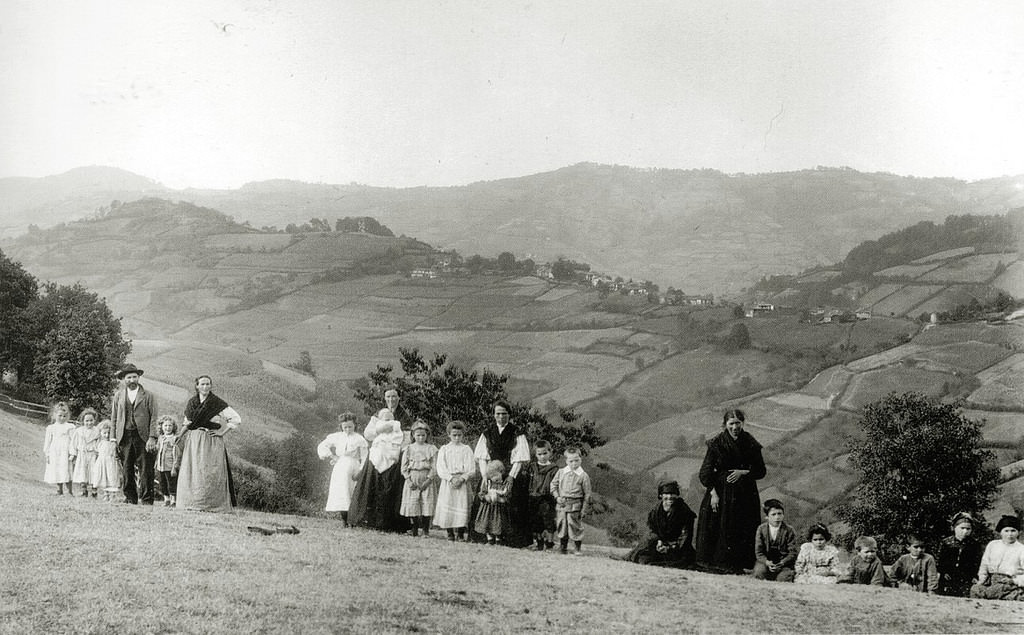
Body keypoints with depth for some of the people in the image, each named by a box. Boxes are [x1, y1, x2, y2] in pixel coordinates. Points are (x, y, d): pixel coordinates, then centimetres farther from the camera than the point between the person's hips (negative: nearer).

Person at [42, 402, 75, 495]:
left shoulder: (70, 427, 4)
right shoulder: (51, 428, 12)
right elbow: (47, 441, 13)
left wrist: (71, 452, -6)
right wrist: (46, 453, 7)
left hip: (65, 453, -3)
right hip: (54, 454, 3)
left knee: (66, 471, -10)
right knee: (56, 472, 4)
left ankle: (69, 491, -4)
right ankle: (59, 491, 14)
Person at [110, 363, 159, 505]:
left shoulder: (148, 396, 5)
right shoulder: (118, 396, 13)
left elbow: (154, 418, 0)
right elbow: (114, 418, 13)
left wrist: (152, 438, -10)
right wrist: (114, 438, 5)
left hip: (143, 437, -2)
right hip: (125, 437, 2)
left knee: (145, 471, -4)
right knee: (127, 470, 2)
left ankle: (146, 500, -1)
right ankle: (130, 498, 9)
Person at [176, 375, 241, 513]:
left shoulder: (217, 403, -2)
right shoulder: (191, 403, 13)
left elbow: (236, 419, -2)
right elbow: (186, 422, 26)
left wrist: (222, 431, -5)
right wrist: (182, 436, 11)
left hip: (211, 442, -4)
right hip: (193, 442, 5)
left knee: (209, 472, -10)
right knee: (191, 471, -1)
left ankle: (210, 504, -10)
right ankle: (192, 503, 3)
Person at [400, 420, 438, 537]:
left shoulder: (431, 449, 5)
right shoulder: (408, 449, 9)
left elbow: (435, 468, 0)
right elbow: (404, 467, 5)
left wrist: (428, 480, -11)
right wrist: (409, 480, -7)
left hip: (427, 480, -1)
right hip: (412, 480, 1)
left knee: (427, 504, -6)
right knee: (412, 504, -2)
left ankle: (426, 530, 1)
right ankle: (414, 529, 8)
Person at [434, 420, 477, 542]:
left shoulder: (467, 450, 7)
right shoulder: (444, 449, 7)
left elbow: (472, 470, 1)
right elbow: (440, 469, -1)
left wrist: (462, 478, -14)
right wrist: (451, 478, -14)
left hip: (463, 483, 0)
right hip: (447, 483, 0)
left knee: (462, 508, -4)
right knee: (447, 508, -4)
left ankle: (461, 534, 5)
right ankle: (450, 534, 5)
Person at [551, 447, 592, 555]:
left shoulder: (583, 476, -3)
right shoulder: (561, 472, 5)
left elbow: (587, 494, 0)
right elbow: (553, 484, 15)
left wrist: (584, 510, -3)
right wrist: (557, 497, -1)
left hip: (575, 505, -3)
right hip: (562, 504, 3)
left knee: (575, 526, -1)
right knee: (562, 525, 9)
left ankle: (577, 547, 12)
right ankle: (563, 546, 21)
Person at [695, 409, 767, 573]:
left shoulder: (751, 444, 2)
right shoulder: (716, 443, -3)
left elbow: (761, 471, 7)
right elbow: (706, 473, -3)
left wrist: (743, 472, -9)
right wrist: (713, 493, -11)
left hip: (745, 494, 2)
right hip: (721, 490, -2)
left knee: (742, 531, -1)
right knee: (719, 527, -4)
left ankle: (737, 565, 6)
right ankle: (715, 563, 3)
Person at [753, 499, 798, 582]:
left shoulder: (789, 531, -5)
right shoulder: (761, 529, 0)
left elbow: (793, 553, -7)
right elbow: (758, 552, -2)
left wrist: (782, 563, -24)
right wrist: (767, 562, -22)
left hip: (784, 562, -1)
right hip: (766, 561, 1)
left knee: (783, 578, -29)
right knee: (759, 572, -30)